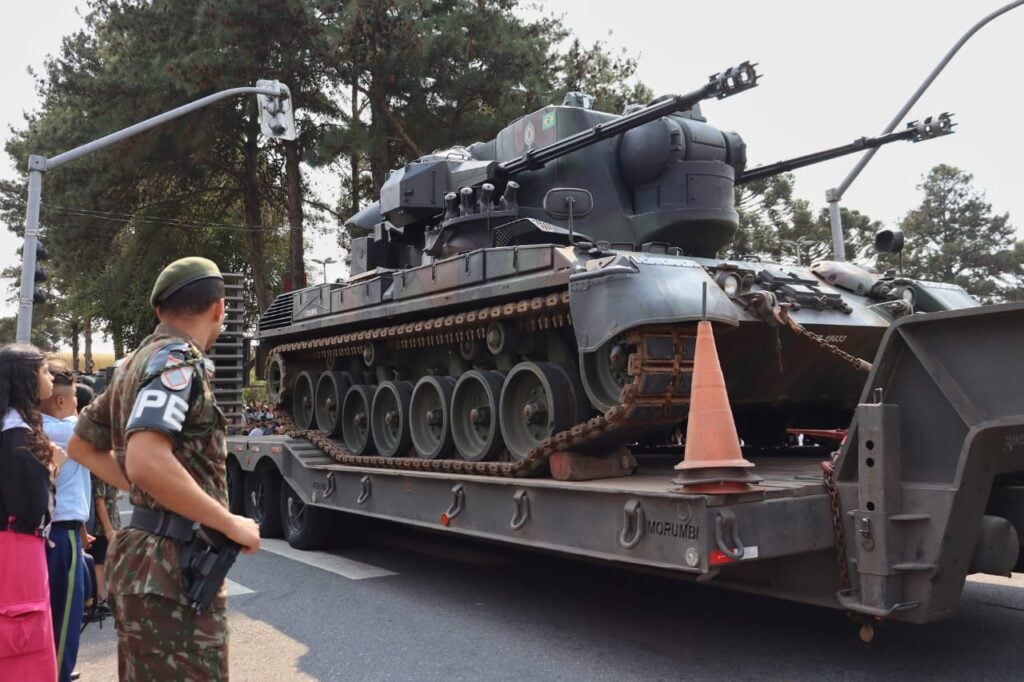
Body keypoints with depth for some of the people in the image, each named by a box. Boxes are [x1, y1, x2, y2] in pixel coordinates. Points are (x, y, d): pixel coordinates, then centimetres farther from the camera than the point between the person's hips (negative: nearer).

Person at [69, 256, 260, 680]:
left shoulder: (138, 361, 14)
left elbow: (82, 445, 24)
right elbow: (147, 463, -29)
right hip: (173, 571, -10)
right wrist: (233, 525, -20)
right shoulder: (176, 359, -15)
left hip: (149, 562, 10)